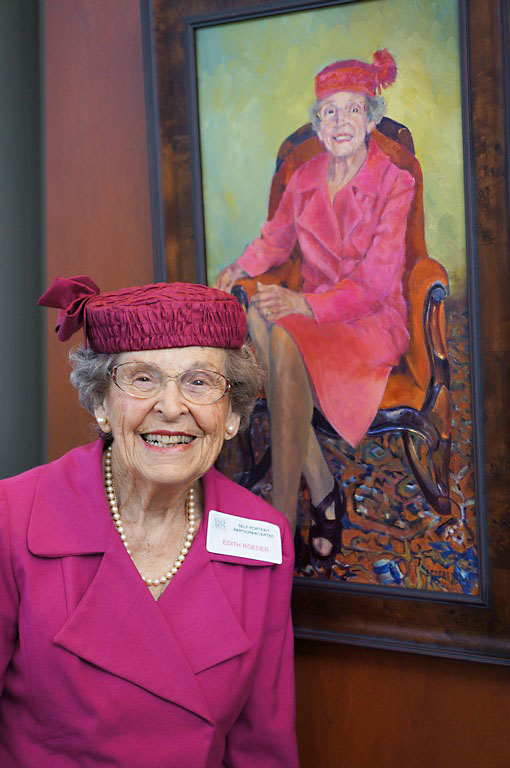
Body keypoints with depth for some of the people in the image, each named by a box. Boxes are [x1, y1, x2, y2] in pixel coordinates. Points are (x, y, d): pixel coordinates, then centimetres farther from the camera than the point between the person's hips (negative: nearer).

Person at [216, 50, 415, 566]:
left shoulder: (395, 183, -8)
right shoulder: (305, 178, 7)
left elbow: (376, 282, -14)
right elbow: (277, 238, 23)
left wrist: (304, 304, -26)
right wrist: (241, 268, 2)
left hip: (373, 319, -5)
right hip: (312, 308, 5)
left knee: (285, 341, -35)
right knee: (256, 315, -30)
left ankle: (284, 520, -30)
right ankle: (322, 490, -25)